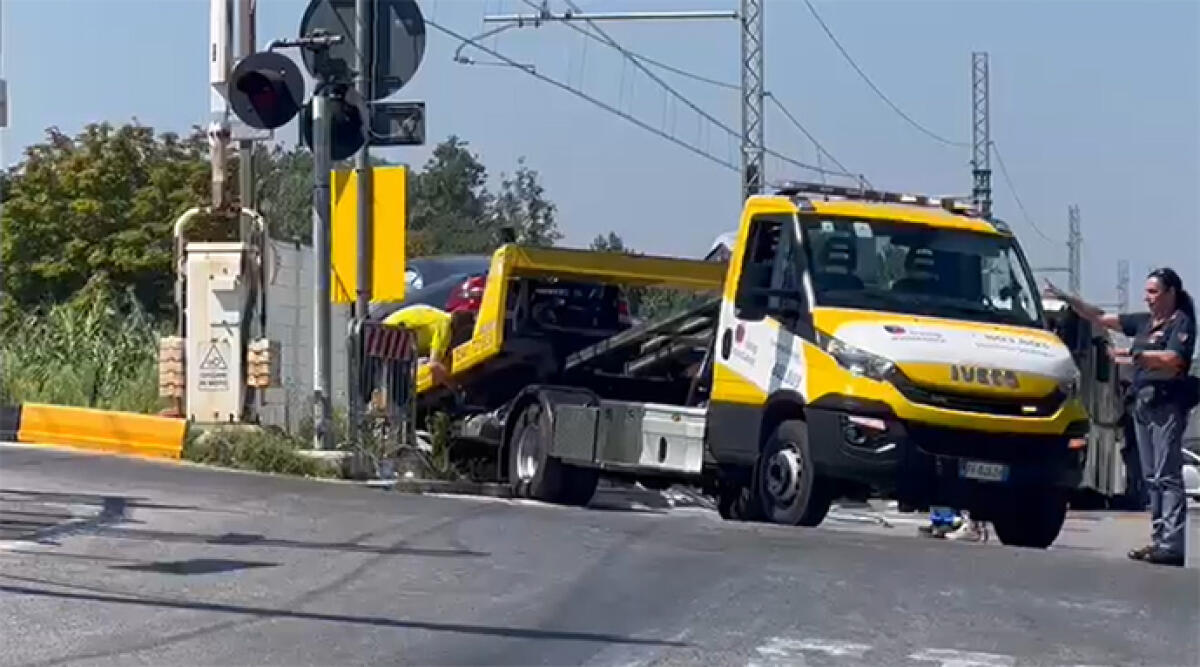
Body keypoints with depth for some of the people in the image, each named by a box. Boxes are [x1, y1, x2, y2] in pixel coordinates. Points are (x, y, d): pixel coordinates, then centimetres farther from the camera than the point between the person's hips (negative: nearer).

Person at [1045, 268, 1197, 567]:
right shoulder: (1144, 322, 18)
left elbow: (1173, 359, -18)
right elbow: (1100, 318, 20)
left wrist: (1134, 354, -15)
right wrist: (1067, 299, 14)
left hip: (1168, 405, -8)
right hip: (1143, 404, 8)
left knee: (1167, 476, -13)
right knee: (1152, 478, 7)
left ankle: (1172, 545, -17)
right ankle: (1159, 539, 9)